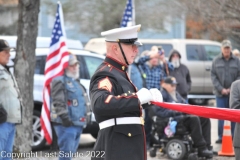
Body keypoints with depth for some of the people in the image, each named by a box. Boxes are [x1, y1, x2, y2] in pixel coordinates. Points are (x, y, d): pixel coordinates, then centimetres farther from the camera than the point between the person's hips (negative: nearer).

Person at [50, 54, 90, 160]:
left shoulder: (76, 82, 24)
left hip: (78, 124, 10)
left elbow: (83, 102, 30)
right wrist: (64, 117, -24)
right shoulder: (60, 81, -8)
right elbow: (58, 101, -18)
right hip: (66, 124, -10)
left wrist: (84, 120, 24)